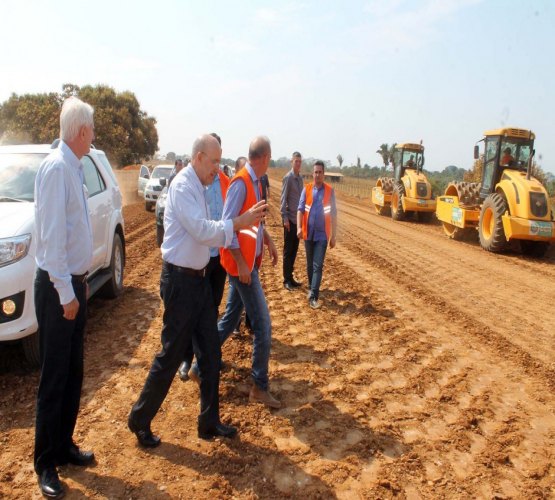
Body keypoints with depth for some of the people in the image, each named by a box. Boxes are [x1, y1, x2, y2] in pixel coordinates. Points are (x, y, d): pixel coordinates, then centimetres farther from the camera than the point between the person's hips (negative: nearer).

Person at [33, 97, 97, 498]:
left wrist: (79, 285, 13)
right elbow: (52, 235, -22)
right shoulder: (56, 167, -18)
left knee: (73, 374, 17)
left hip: (75, 283, 9)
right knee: (54, 379, 4)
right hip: (59, 287, -9)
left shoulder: (74, 167, 9)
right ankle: (46, 464, 20)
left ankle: (65, 446, 34)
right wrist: (66, 293, -20)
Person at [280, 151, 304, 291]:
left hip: (298, 218, 7)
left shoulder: (300, 178, 13)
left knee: (294, 249, 12)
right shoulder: (288, 178, -9)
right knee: (288, 250, -2)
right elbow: (283, 199, -12)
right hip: (290, 219, -7)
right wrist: (285, 217, -17)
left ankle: (290, 277, 21)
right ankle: (286, 279, 4)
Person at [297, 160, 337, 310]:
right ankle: (311, 287, 33)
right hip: (309, 233, 2)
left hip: (322, 234, -2)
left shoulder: (330, 190, -1)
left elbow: (333, 214, 2)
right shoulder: (306, 189, 2)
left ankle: (313, 296, -8)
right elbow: (300, 209, -1)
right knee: (310, 264, 14)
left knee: (318, 266, -7)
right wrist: (299, 227, -18)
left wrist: (333, 236, 1)